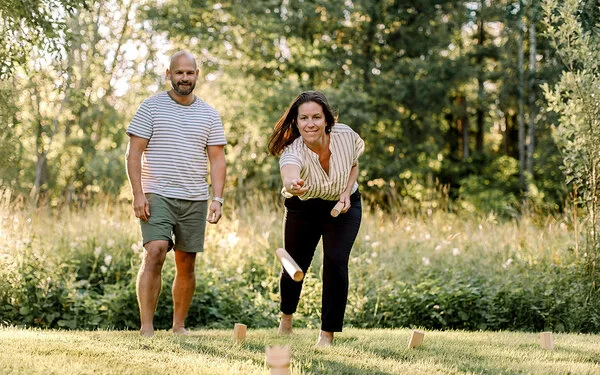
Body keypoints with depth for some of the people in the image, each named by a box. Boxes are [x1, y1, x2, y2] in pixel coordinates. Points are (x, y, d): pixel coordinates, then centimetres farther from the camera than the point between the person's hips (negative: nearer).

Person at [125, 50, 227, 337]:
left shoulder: (209, 115, 11)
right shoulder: (151, 107, 3)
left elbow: (217, 159, 10)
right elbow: (134, 153, -1)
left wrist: (217, 199, -1)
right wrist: (138, 194, -10)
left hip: (196, 200, 3)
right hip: (158, 195, -3)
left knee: (186, 264, 6)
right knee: (154, 252, -19)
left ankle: (179, 326, 17)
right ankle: (146, 328, -19)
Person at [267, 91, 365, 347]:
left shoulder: (345, 136, -23)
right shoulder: (292, 152, -34)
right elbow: (289, 175, -60)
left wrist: (347, 192, -15)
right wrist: (293, 184, -84)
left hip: (343, 207, 1)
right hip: (303, 209, -1)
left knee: (336, 262, -15)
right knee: (295, 265, 7)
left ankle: (328, 333, -4)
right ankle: (286, 317, 39)